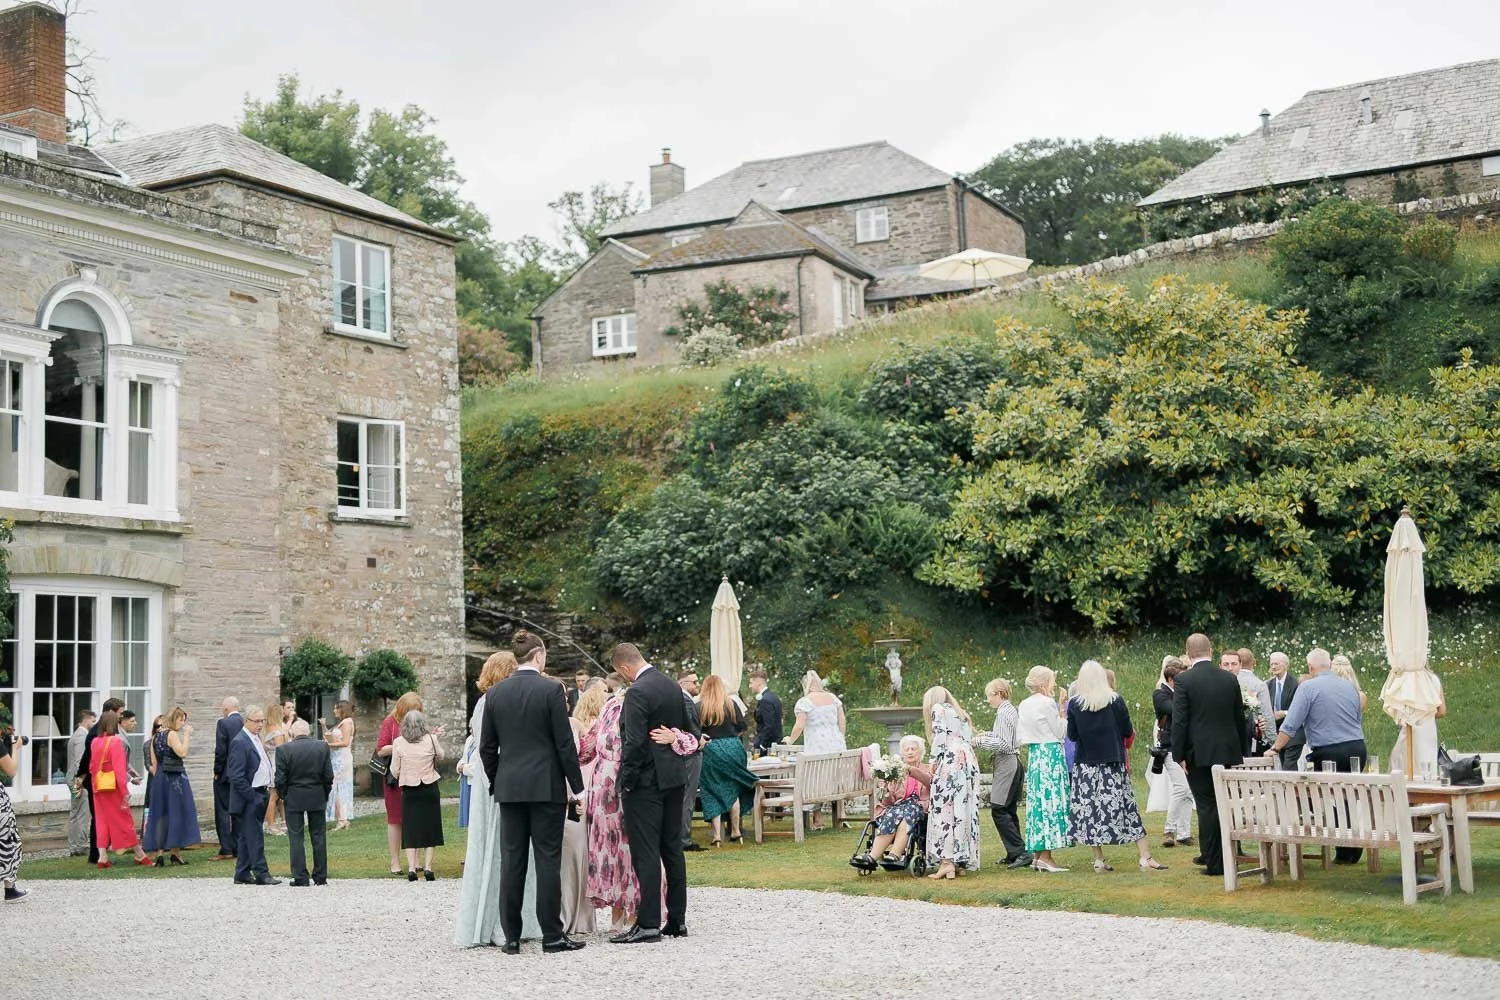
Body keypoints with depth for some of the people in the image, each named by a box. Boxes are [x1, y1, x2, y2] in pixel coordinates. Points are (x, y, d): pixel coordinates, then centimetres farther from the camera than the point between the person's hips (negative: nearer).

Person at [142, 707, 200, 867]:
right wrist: (187, 735, -16)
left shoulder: (156, 736, 11)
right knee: (176, 812, 0)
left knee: (160, 815, 8)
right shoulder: (172, 734, -11)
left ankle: (159, 853, 4)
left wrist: (158, 778, 17)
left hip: (159, 778, 7)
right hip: (175, 777, -7)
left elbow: (154, 762, 13)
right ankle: (174, 852, 1)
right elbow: (182, 753, -22)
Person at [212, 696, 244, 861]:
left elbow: (220, 750, -15)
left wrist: (217, 772, -5)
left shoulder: (223, 723, -12)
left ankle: (226, 850, -3)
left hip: (226, 774, -6)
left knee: (223, 812, 0)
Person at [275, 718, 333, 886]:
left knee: (296, 838, 4)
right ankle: (320, 877, 13)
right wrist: (325, 794, 12)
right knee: (319, 837, 9)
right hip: (317, 797, 2)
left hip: (294, 798, -2)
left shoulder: (284, 749, -10)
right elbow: (328, 776, -1)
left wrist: (283, 796, 7)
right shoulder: (323, 747, -3)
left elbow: (280, 779, -9)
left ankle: (300, 877, 2)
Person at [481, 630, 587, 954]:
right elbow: (565, 743, -8)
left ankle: (511, 937, 9)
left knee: (511, 861, 6)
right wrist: (577, 785, -1)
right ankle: (552, 936, 2)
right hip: (546, 787, -4)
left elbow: (487, 747, 8)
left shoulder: (495, 693, 4)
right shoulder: (551, 689, -8)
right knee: (548, 860, 0)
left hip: (509, 787, 4)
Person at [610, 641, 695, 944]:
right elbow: (690, 729, 17)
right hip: (674, 778, 8)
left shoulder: (638, 692, -17)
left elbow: (634, 742, -20)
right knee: (672, 849, 13)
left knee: (645, 854, -5)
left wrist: (626, 780, -11)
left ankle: (648, 924, -5)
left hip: (647, 781, -8)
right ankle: (677, 920, 17)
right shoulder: (672, 687, 9)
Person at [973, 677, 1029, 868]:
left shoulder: (1003, 713, -14)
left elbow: (1004, 744, -19)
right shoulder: (1011, 710, 16)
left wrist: (980, 742, -12)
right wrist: (987, 735, 18)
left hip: (1007, 764, -10)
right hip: (1013, 763, 10)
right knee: (1008, 811, 13)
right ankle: (1013, 855, 17)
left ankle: (1021, 853, -15)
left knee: (999, 810, -11)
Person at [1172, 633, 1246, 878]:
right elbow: (1240, 718, 10)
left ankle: (1214, 862, 1)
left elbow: (1179, 721, -12)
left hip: (1199, 754, -4)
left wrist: (1179, 755, -7)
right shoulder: (1230, 679, 4)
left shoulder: (1184, 681, -9)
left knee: (1207, 806, 0)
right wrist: (1241, 752, 17)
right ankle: (1209, 853, 25)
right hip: (1228, 752, 4)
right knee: (1223, 805, 14)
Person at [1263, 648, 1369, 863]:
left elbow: (1291, 723, -10)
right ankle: (1354, 851, 15)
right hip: (1357, 748, 6)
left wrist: (1275, 749, -4)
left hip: (1329, 753, -6)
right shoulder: (1349, 686, 11)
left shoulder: (1308, 687, -7)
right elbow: (1360, 719, 18)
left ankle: (1343, 853, 5)